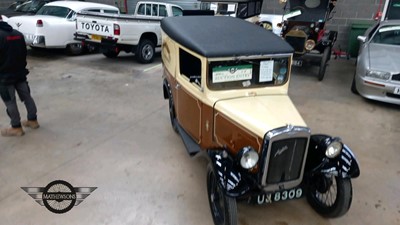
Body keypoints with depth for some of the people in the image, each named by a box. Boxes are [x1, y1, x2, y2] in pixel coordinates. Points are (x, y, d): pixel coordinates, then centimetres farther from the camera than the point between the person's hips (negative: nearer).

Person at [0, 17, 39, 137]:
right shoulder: (18, 34, 7)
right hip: (20, 73, 8)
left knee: (10, 102, 2)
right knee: (26, 96, 14)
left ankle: (16, 127, 9)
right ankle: (33, 120, 23)